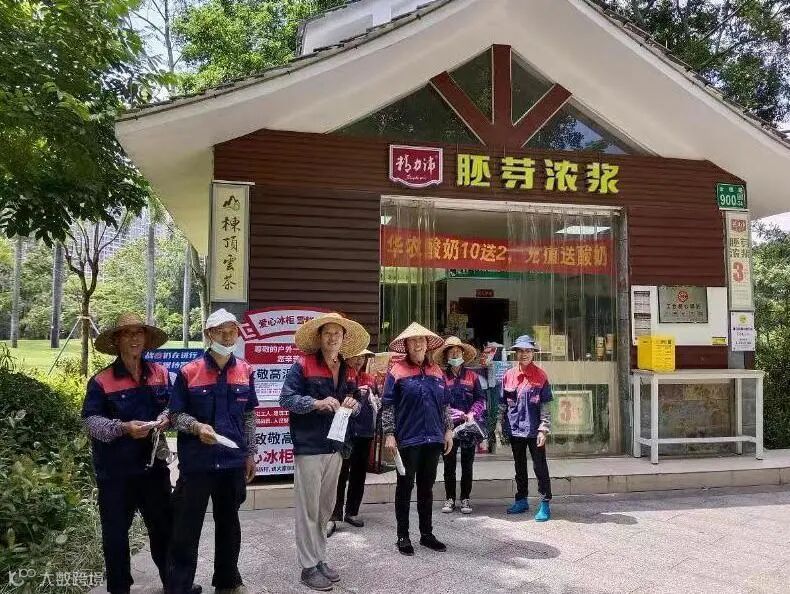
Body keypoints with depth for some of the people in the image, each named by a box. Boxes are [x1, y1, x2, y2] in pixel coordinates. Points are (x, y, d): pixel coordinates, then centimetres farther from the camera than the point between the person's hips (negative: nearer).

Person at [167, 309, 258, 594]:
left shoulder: (245, 371, 2)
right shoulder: (189, 372, -8)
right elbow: (176, 414, -4)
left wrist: (250, 454, 9)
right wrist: (197, 426, -23)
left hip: (233, 462, 4)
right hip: (196, 462, -3)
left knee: (229, 522, 18)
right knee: (186, 526, 4)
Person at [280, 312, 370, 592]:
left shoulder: (348, 371, 11)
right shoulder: (303, 365, -8)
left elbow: (354, 404, 17)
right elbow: (285, 398, -12)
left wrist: (354, 405, -7)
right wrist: (317, 403, -24)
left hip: (335, 447, 6)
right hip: (309, 447, -6)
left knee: (326, 508, 16)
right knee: (308, 509, 0)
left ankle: (320, 559, 30)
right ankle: (309, 567, 12)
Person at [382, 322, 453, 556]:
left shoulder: (436, 371, 8)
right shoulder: (397, 371, -6)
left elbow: (445, 404, 14)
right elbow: (387, 405, -7)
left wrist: (448, 430, 10)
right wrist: (389, 435, -11)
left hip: (433, 439, 4)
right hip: (408, 439, -4)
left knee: (427, 487, 13)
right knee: (405, 486, 6)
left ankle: (427, 533, 25)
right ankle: (403, 535, 17)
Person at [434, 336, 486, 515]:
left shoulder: (472, 376, 3)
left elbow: (480, 399, 2)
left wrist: (472, 413, -13)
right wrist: (452, 414, -16)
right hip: (448, 427, -1)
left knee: (467, 465, 9)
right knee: (449, 465, 6)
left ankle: (465, 499, 20)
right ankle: (450, 499, 18)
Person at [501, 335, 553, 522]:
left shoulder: (540, 376, -5)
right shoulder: (509, 375, 5)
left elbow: (545, 405, -7)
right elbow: (503, 403, 10)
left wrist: (543, 429, -13)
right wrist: (503, 427, 8)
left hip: (533, 429, -4)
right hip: (515, 429, 4)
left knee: (540, 466, 1)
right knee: (519, 466, 15)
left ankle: (545, 504, 8)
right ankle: (521, 500, 28)